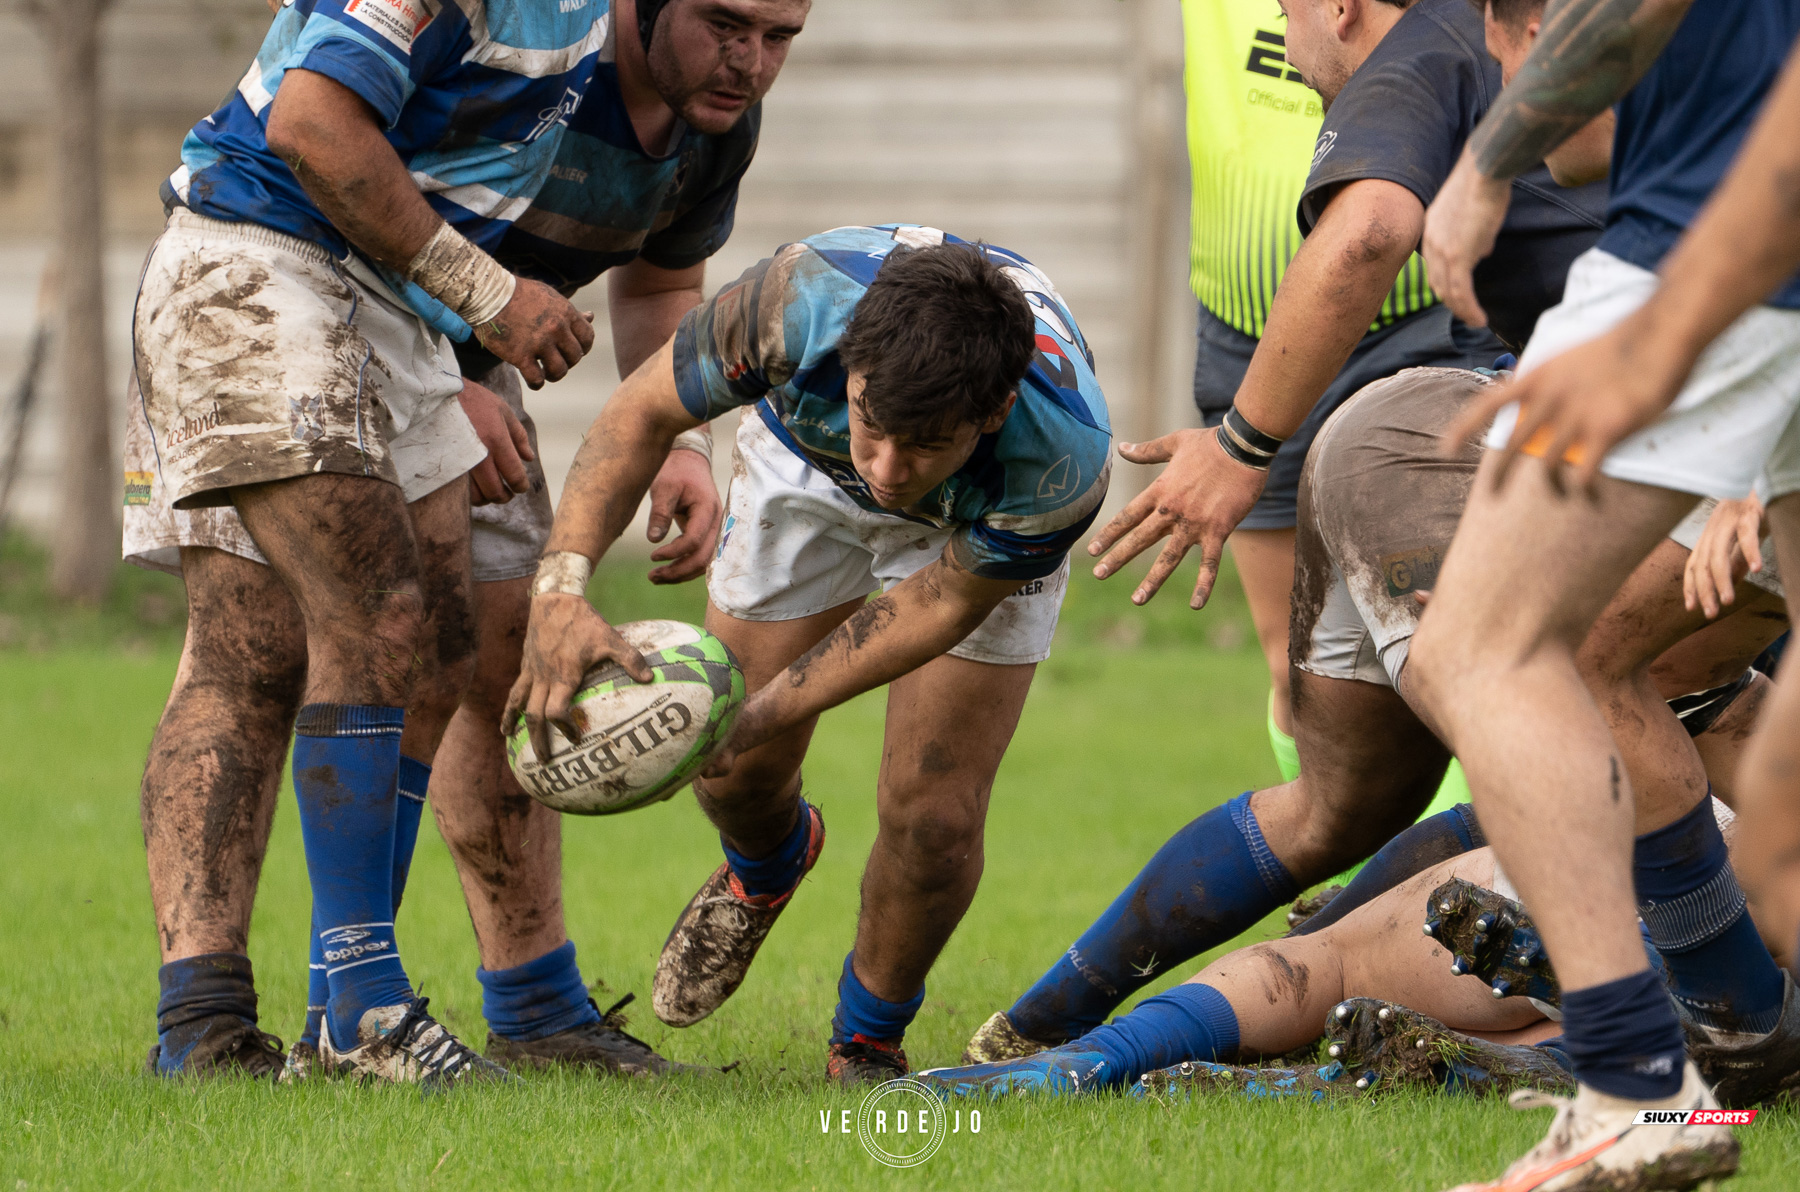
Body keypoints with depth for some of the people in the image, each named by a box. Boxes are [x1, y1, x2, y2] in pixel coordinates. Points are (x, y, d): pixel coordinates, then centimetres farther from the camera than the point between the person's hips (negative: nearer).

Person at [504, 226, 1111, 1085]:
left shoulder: (1062, 457, -44)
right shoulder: (809, 296, -43)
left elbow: (949, 598, -25)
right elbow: (644, 411, -26)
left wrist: (765, 713, -32)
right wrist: (561, 586, -42)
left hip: (980, 531, -2)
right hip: (806, 467, 2)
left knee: (934, 813, -10)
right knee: (737, 773, 7)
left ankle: (867, 1046, 20)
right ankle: (766, 867, 46)